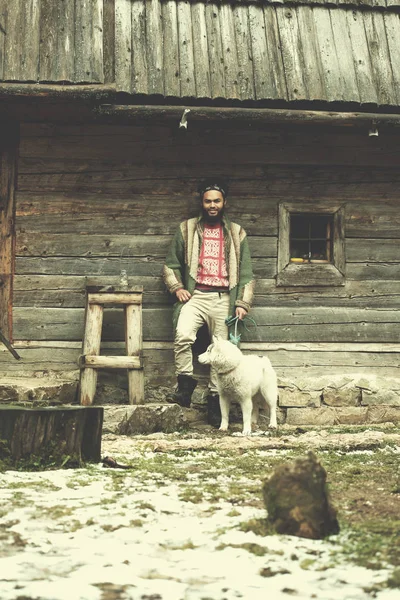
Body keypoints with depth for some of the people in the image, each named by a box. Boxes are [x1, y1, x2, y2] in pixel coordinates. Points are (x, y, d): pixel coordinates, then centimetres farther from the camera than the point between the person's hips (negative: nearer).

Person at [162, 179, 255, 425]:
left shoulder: (236, 233, 13)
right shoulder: (187, 229, 12)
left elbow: (246, 272, 12)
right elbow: (171, 264, 15)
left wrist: (243, 302, 1)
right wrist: (177, 287, -1)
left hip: (223, 298, 1)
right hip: (195, 295, -1)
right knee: (183, 336, -27)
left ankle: (215, 398, 11)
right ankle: (185, 386, -13)